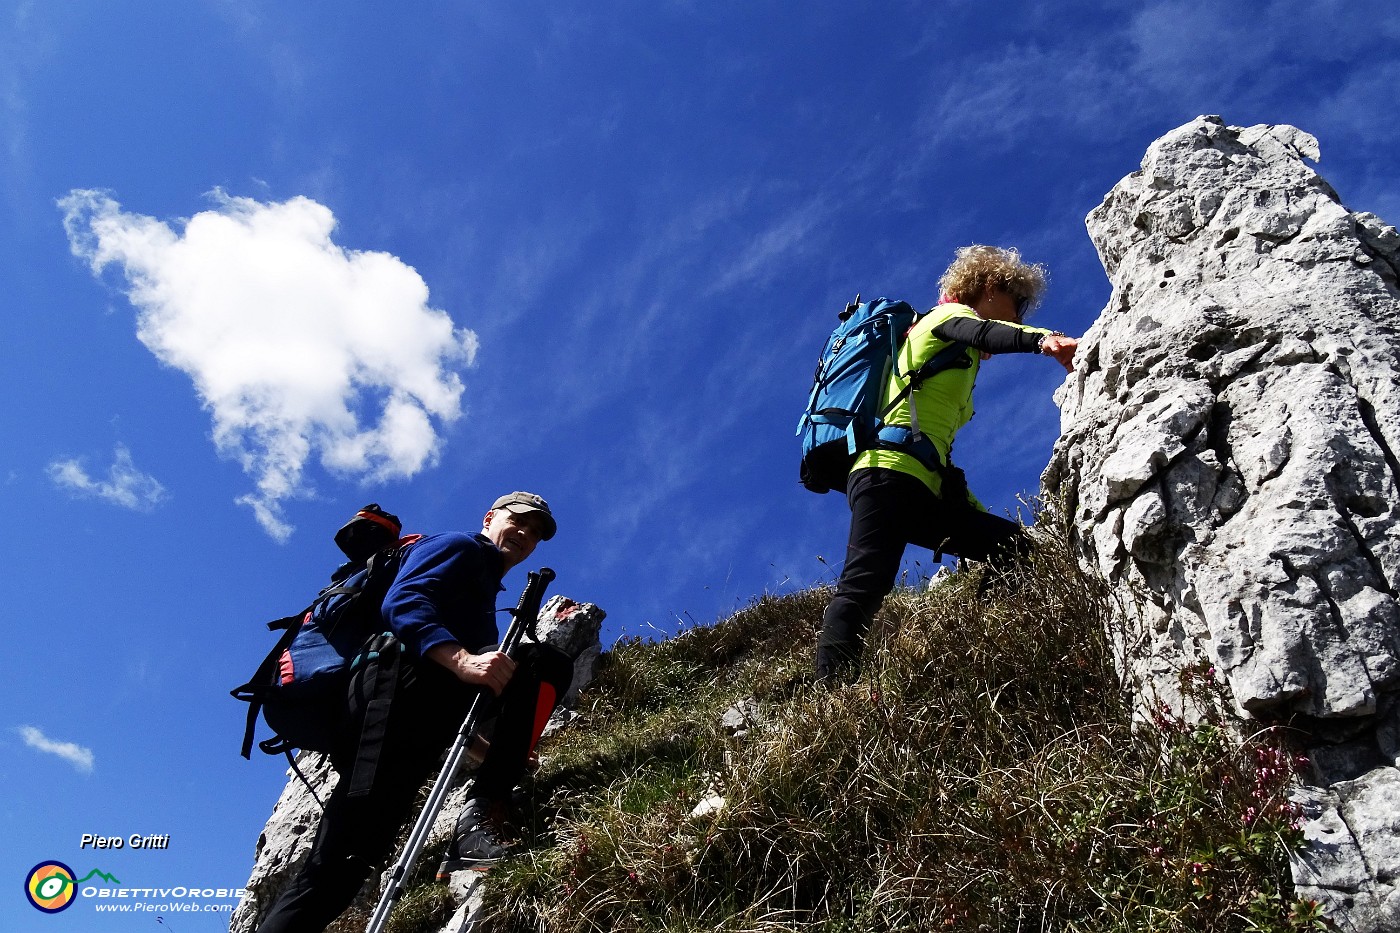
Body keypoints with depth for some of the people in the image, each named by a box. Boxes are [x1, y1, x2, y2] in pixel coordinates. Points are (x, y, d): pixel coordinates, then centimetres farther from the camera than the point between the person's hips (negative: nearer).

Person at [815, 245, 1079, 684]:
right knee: (865, 586, -23)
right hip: (890, 470, -9)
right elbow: (983, 334, -16)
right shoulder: (947, 315, 12)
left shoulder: (955, 355, 36)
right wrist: (1043, 339, -35)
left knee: (1017, 547, -3)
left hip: (923, 491, 10)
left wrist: (976, 511, 27)